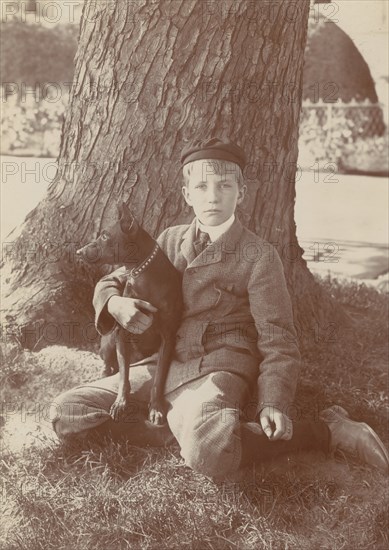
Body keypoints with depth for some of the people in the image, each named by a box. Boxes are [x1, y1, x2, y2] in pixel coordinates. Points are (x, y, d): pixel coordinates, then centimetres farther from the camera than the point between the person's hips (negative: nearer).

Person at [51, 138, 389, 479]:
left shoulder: (258, 256, -3)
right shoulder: (171, 240, 12)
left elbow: (278, 341, -5)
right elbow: (112, 282, 19)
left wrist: (274, 405, -21)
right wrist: (116, 304, -7)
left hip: (217, 370, -5)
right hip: (163, 365, 5)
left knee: (208, 454, -37)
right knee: (67, 414, -11)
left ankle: (323, 430, -11)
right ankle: (189, 428, -8)